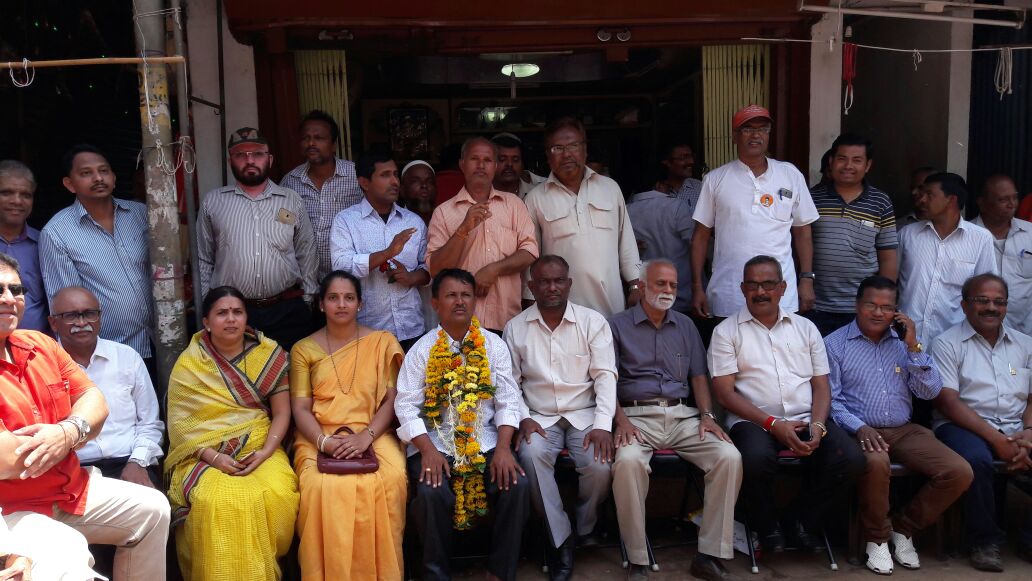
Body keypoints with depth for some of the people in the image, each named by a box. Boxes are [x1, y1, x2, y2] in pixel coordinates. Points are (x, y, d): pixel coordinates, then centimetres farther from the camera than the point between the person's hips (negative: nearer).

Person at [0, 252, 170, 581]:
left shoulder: (40, 345, 6)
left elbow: (94, 401, 7)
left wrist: (66, 432, -18)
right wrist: (76, 432, -10)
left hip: (71, 488, 8)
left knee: (151, 508, 8)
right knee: (66, 551, -32)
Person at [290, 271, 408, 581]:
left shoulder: (382, 342, 8)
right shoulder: (303, 349, 9)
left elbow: (392, 399, 1)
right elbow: (300, 408, 2)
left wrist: (365, 437, -15)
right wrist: (324, 441, -17)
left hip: (373, 434, 0)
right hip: (319, 438, 0)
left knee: (390, 481, -30)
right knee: (323, 486, -32)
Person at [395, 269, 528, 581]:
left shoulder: (494, 345, 7)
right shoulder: (422, 349, 3)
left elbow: (508, 400, 1)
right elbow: (406, 405, -3)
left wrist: (503, 447, -14)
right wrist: (427, 450, -17)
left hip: (485, 442, 2)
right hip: (435, 443, -1)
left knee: (517, 485, -24)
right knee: (433, 493, -30)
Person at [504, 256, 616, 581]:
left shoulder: (593, 322, 1)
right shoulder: (515, 328, 5)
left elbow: (605, 375, -4)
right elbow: (510, 381, 5)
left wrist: (603, 424, -16)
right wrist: (523, 418, -11)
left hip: (585, 415, 0)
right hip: (540, 417, 1)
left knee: (600, 464, -27)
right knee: (531, 456, -31)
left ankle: (584, 529, 4)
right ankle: (560, 539, -12)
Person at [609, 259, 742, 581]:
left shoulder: (686, 326, 20)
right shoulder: (618, 325, 7)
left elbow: (698, 376, 16)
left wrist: (707, 415, -1)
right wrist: (621, 420, -14)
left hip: (683, 416, 4)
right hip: (638, 416, -3)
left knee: (730, 457, -22)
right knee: (627, 461, -36)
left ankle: (709, 554, -14)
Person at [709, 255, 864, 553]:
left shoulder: (805, 327, 17)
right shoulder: (727, 332, 5)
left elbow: (821, 385, 13)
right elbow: (725, 392, -3)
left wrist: (817, 425, -7)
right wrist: (773, 424, -13)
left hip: (807, 419, 4)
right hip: (754, 421, -3)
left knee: (851, 460, -23)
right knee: (757, 459, -36)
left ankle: (805, 519, 7)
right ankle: (766, 526, -3)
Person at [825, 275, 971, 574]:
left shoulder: (903, 342, 15)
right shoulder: (835, 343, 2)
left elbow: (931, 392, 6)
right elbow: (830, 399, -6)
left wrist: (913, 347, -4)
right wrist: (859, 428, -21)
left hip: (905, 431, 5)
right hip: (861, 431, -5)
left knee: (959, 472, -16)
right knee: (876, 463, -37)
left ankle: (903, 528, 7)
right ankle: (877, 538, -9)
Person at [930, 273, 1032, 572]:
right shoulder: (947, 344, 0)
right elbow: (948, 403, -9)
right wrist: (996, 439, -17)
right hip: (964, 426, -4)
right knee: (977, 460, -35)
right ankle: (985, 541, -12)